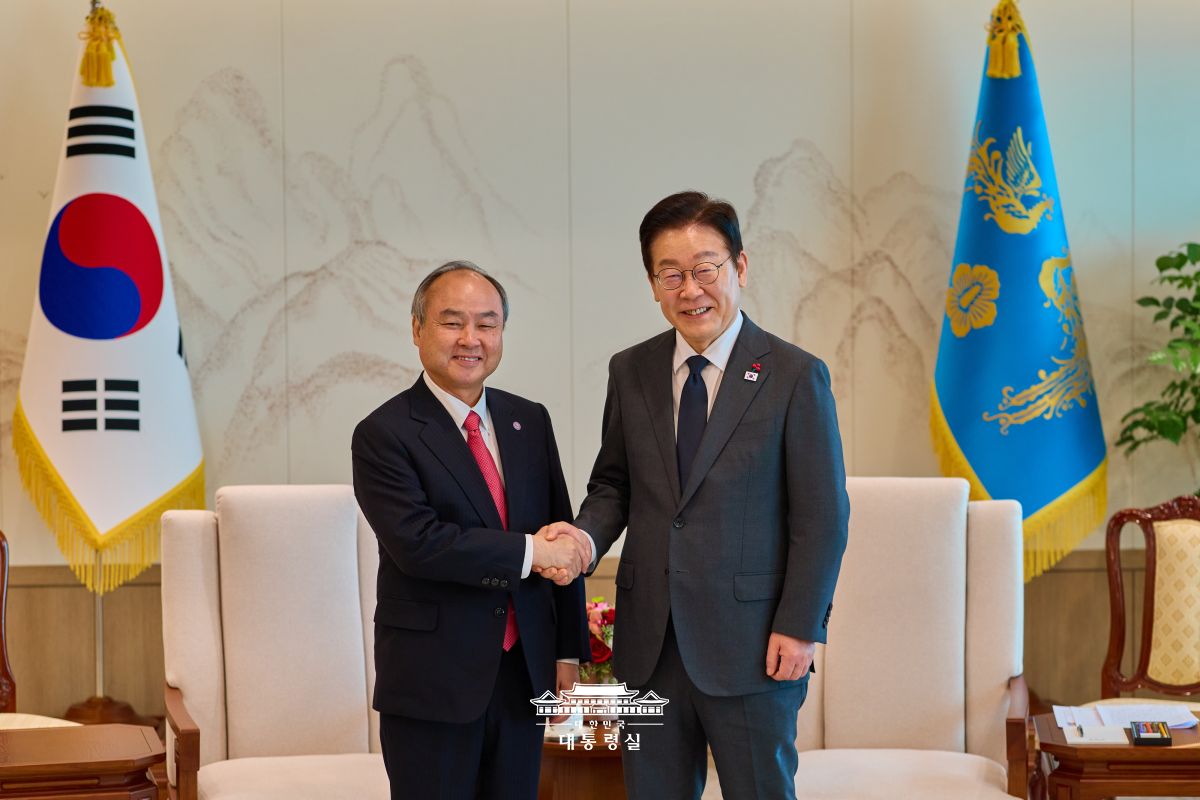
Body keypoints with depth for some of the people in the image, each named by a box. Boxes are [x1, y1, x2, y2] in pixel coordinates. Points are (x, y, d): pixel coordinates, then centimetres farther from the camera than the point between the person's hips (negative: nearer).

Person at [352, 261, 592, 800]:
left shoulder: (530, 422, 9)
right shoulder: (383, 435, -8)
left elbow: (564, 542, 12)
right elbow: (418, 541, -21)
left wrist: (569, 652, 10)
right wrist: (530, 551, -18)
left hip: (525, 673, 5)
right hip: (433, 682, -5)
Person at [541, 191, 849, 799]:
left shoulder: (795, 376, -6)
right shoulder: (630, 372, 7)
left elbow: (822, 515, -6)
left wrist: (800, 628, -11)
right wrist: (587, 534, -7)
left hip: (749, 648, -4)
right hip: (650, 642, 4)